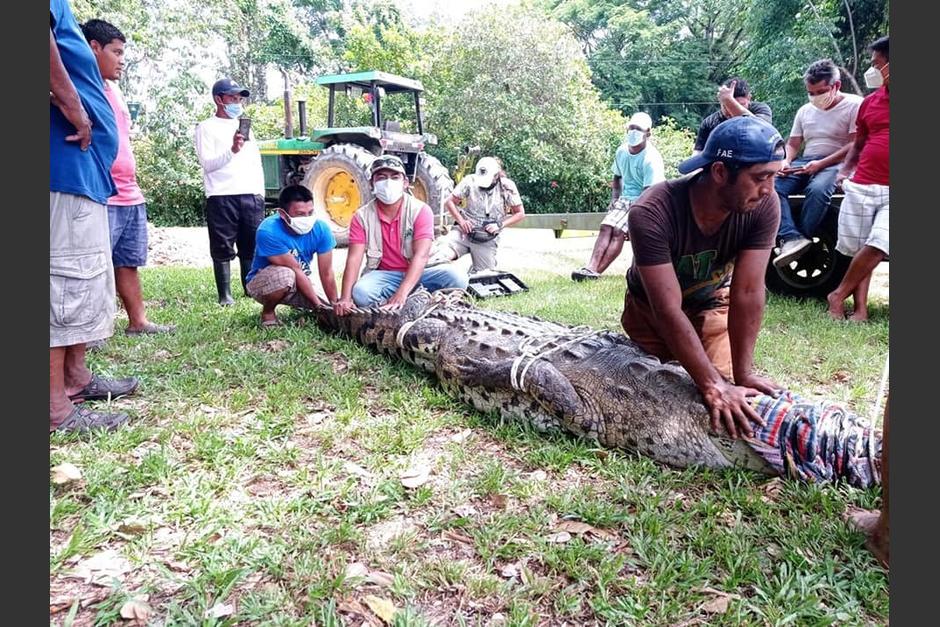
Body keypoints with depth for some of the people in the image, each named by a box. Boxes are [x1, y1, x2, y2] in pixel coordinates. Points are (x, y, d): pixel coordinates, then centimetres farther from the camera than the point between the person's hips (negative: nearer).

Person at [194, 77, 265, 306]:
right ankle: (225, 295, 6)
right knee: (223, 250, 0)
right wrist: (232, 150, -23)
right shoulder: (206, 128, 2)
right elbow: (207, 164, -9)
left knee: (252, 247, 6)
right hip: (221, 198, -5)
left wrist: (260, 192, 11)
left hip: (251, 196, 5)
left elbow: (256, 162, 20)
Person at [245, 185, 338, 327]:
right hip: (262, 283, -4)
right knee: (285, 275, -39)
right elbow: (295, 270, -31)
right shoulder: (268, 231, -32)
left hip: (299, 283, 5)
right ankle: (267, 312, -8)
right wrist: (319, 305, -28)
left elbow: (326, 273, -14)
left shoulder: (320, 228, -19)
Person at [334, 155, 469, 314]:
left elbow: (421, 255, -24)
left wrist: (401, 294, -39)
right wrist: (345, 298, -29)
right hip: (383, 275, 1)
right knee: (360, 293, -33)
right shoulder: (362, 216, -5)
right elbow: (354, 259, -13)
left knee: (456, 277, -28)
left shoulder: (420, 210, -12)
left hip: (416, 273, -1)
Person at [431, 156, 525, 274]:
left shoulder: (507, 187, -6)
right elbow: (449, 201, 2)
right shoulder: (471, 181, -6)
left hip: (488, 240, 1)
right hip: (464, 231, 0)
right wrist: (461, 221, -14)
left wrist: (500, 225, -14)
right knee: (440, 255, -26)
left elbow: (520, 214, 0)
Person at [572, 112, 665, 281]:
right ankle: (591, 267, -31)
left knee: (619, 231, -24)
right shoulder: (622, 151, 5)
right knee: (606, 226, -18)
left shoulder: (651, 158, -17)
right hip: (624, 198, 6)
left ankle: (596, 271, -31)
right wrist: (614, 199, 6)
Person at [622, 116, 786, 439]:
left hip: (712, 304, 2)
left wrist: (742, 375, -28)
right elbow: (668, 310, -39)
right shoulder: (652, 214, -39)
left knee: (726, 385, -8)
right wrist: (713, 386, -41)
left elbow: (747, 293, -26)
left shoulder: (765, 207, -27)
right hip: (649, 308, -2)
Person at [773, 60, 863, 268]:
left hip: (836, 163, -5)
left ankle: (802, 238, -29)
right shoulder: (805, 111, 18)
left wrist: (820, 164, -19)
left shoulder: (854, 105, 0)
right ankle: (792, 238, -39)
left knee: (817, 189, -40)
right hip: (805, 164, 5)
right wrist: (786, 162, -4)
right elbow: (792, 144, 21)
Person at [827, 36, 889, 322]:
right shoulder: (869, 102, 13)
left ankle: (838, 295, 1)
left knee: (876, 246, -15)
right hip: (861, 186, 4)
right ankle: (860, 309, 6)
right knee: (857, 249, 0)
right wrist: (845, 169, 6)